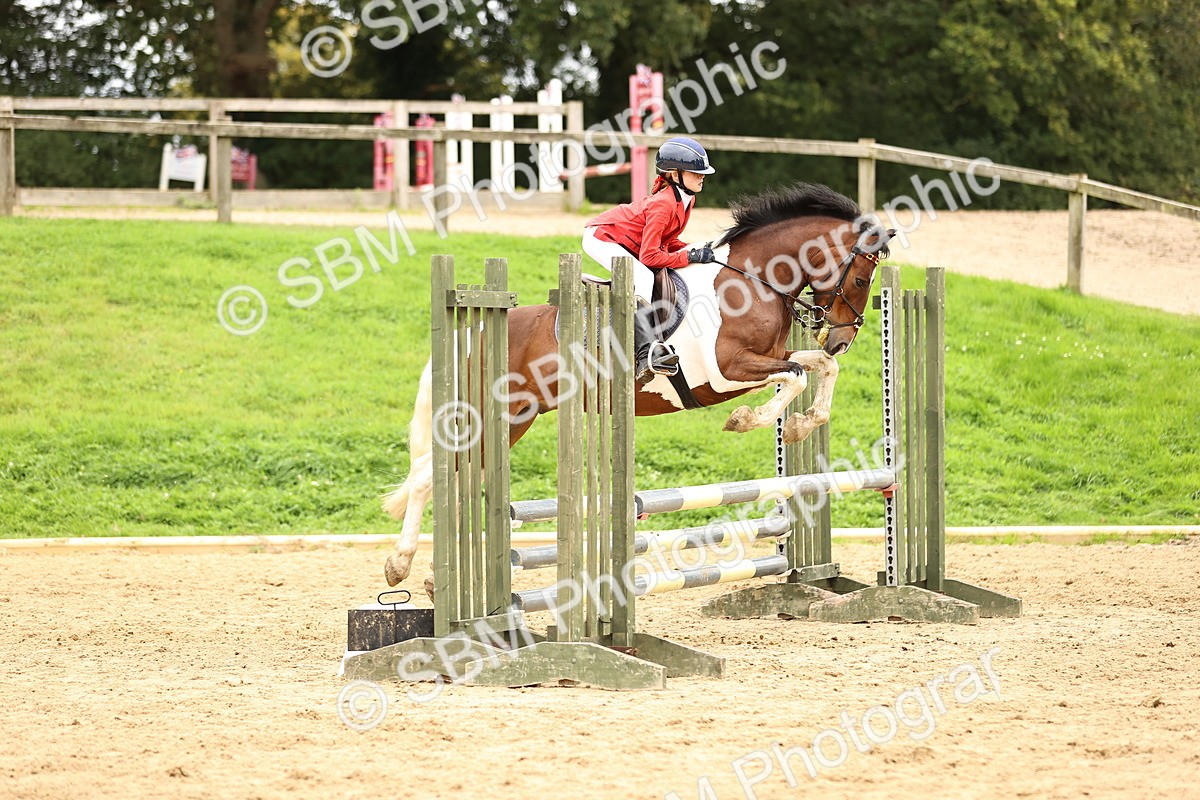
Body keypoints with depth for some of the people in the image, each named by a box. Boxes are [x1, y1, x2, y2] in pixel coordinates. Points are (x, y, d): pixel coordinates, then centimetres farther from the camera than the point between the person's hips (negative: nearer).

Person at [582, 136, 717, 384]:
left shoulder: (685, 199, -1)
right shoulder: (663, 205, -30)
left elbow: (665, 241, 9)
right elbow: (650, 256, -31)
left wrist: (695, 251, -7)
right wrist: (690, 257, -31)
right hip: (601, 238, -11)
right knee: (642, 277, -30)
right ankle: (647, 354, -44)